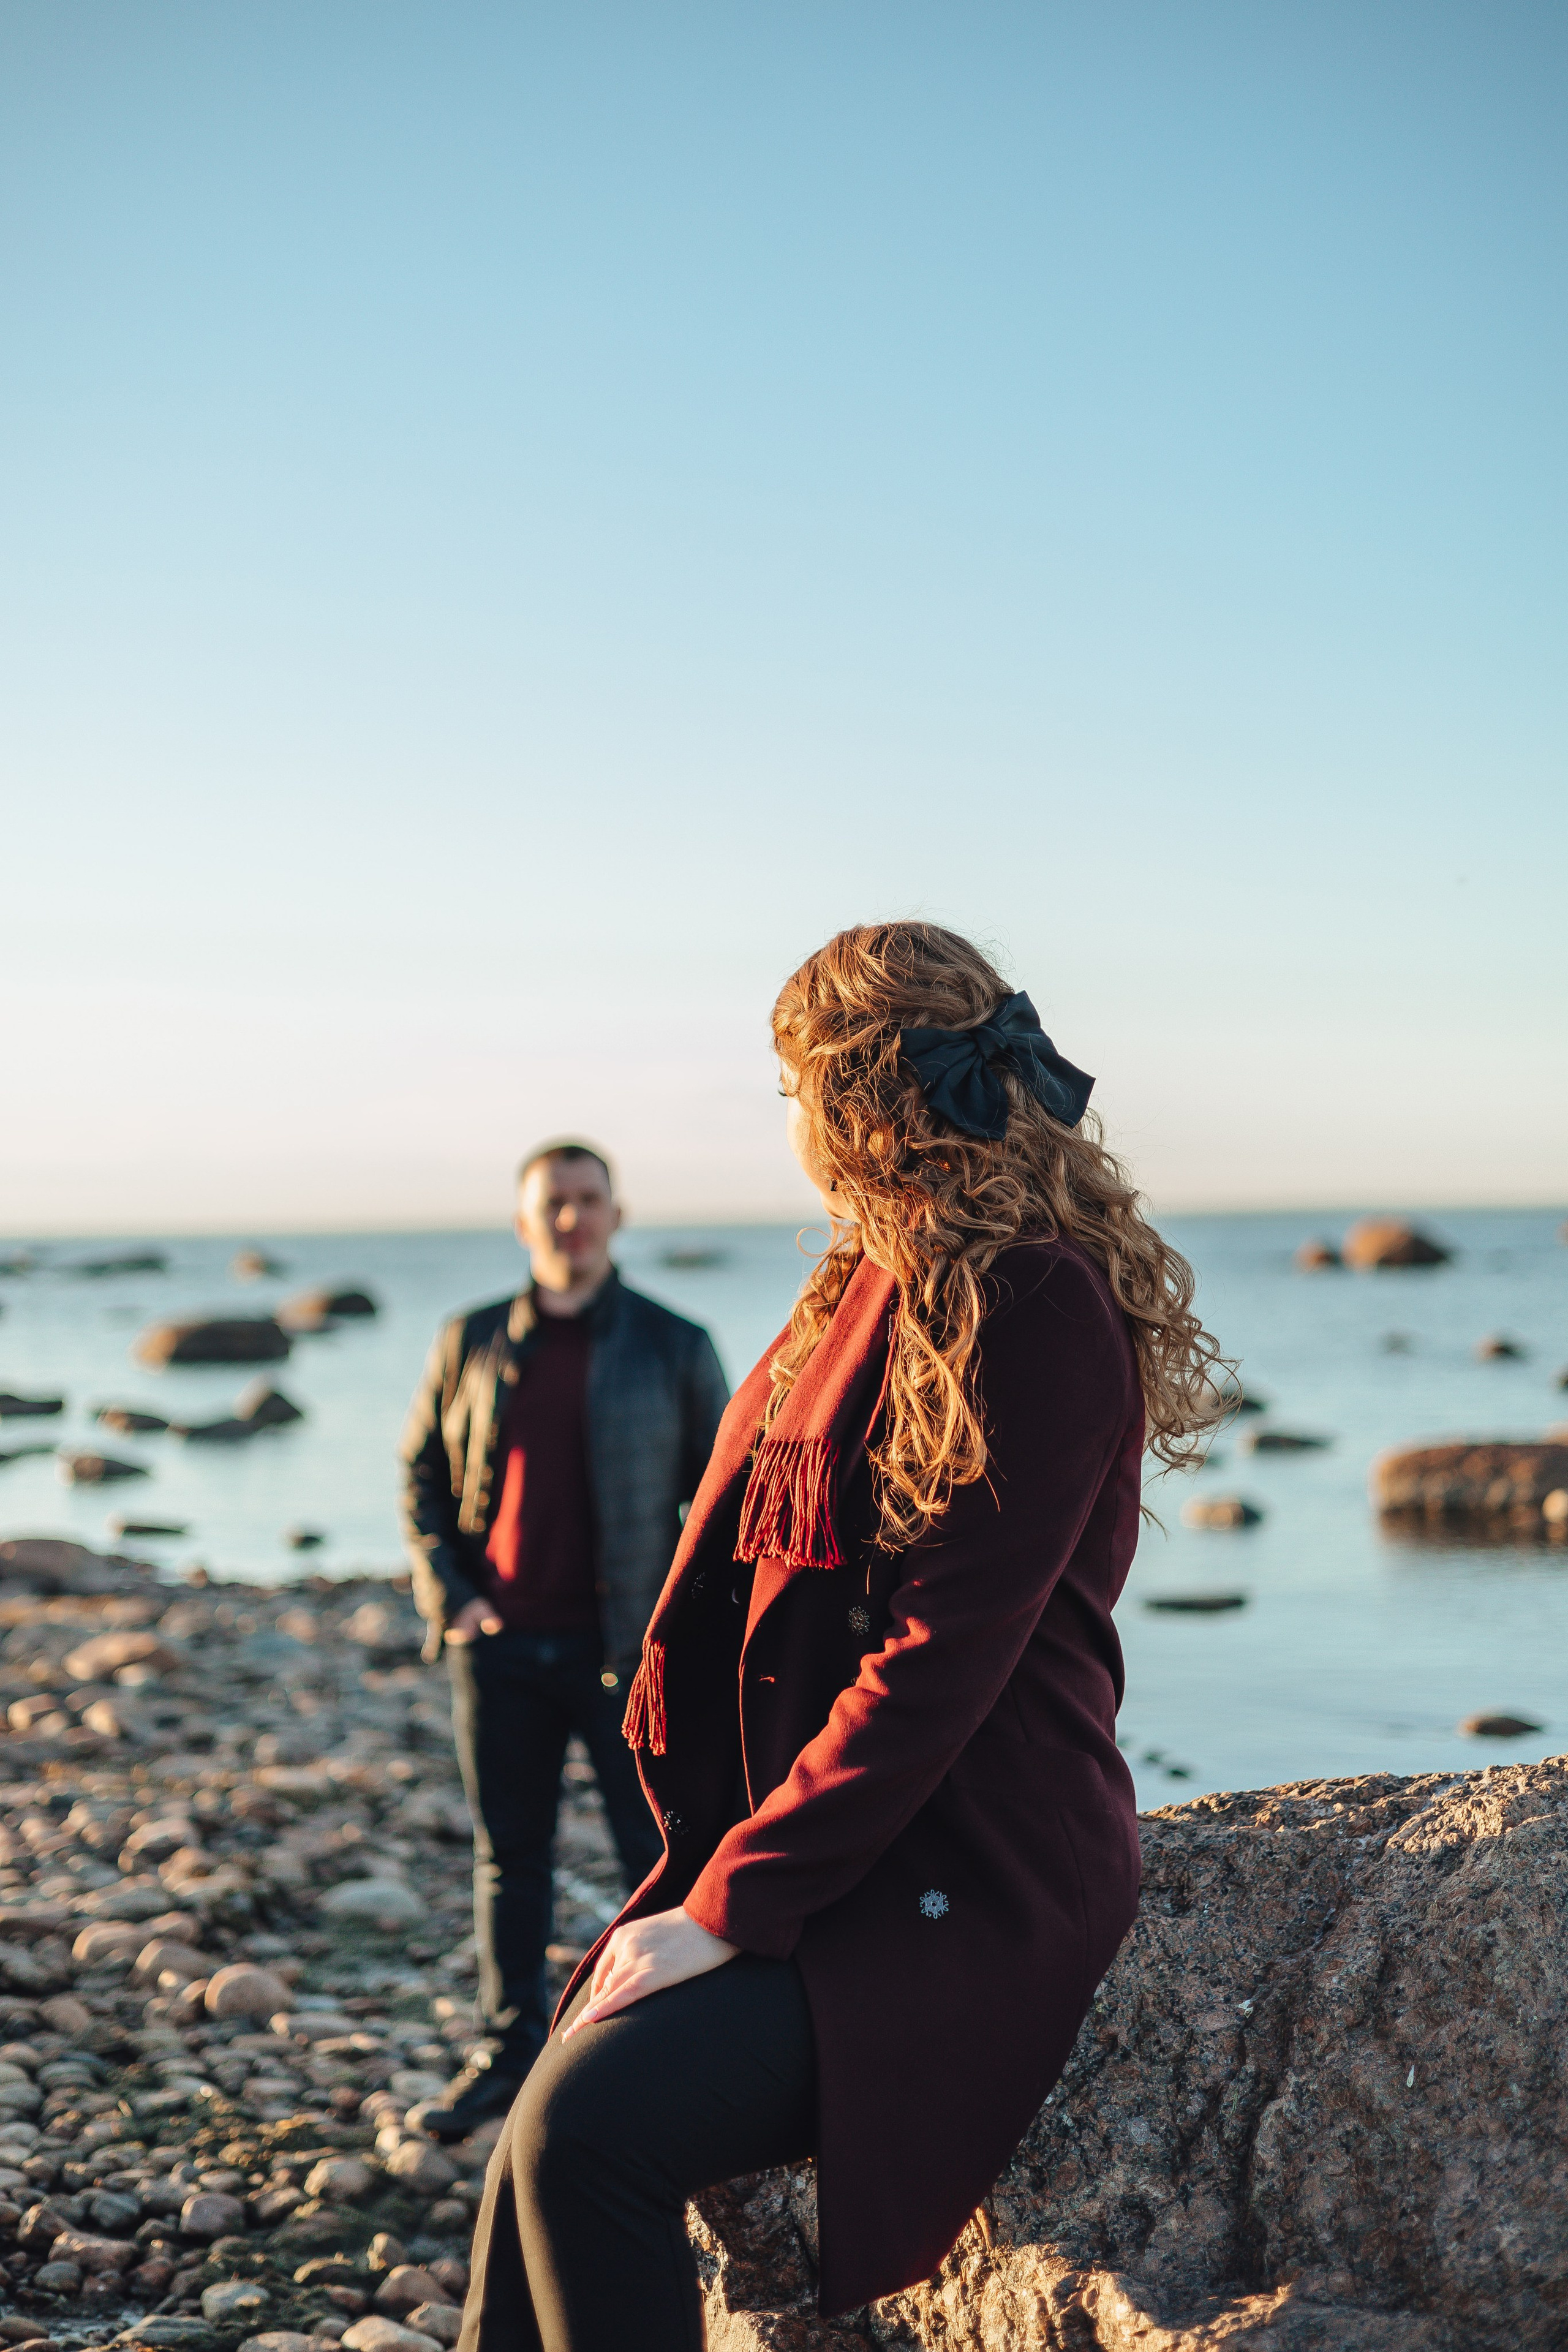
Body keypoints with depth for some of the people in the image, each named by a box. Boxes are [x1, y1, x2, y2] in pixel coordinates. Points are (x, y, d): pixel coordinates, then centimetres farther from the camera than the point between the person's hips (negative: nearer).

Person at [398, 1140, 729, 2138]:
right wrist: (448, 1597, 0)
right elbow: (423, 1477, 13)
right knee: (510, 1854, 12)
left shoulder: (674, 1346, 1)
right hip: (501, 1647, 3)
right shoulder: (471, 1344, 7)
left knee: (660, 1857, 0)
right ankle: (512, 2048, 24)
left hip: (624, 1649, -2)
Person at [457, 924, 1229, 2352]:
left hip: (971, 1889, -8)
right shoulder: (873, 1291, 14)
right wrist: (712, 1866, 5)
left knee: (592, 2126, -23)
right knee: (546, 2121, -3)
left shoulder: (1040, 1306, -15)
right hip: (831, 1860, 8)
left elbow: (942, 1657, -20)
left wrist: (728, 1907, -18)